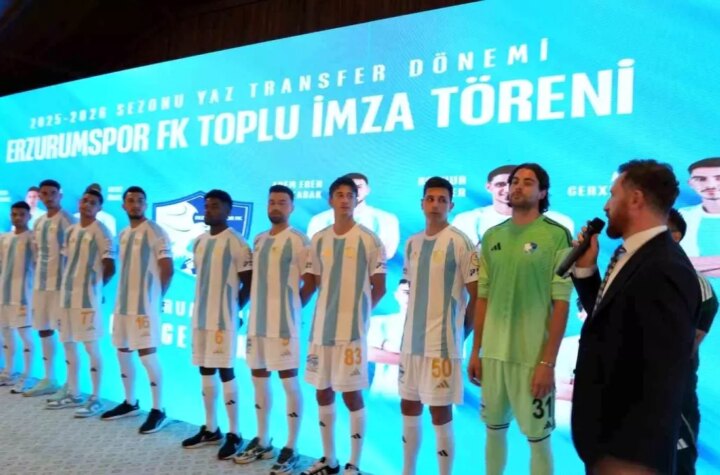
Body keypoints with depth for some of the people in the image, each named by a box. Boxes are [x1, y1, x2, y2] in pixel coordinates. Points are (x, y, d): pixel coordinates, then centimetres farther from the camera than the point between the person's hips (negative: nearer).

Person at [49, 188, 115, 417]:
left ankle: (95, 399, 2)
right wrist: (71, 284, 9)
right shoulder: (70, 231, 13)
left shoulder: (101, 232, -9)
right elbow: (68, 262, 20)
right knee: (68, 344, 13)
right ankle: (74, 394, 25)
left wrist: (95, 285, 3)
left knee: (91, 346, -5)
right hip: (67, 293, 8)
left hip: (88, 296, -8)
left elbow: (110, 267, -10)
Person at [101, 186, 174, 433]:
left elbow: (167, 269, -11)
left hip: (145, 304, -8)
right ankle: (130, 403, 30)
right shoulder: (123, 234, 14)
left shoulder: (156, 232, -10)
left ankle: (158, 410, 3)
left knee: (148, 354, -7)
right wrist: (127, 294, 11)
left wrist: (156, 296, -2)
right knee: (123, 352, 15)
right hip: (123, 302, 8)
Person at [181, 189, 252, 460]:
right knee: (205, 371, 13)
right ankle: (210, 429, 25)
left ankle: (234, 434, 7)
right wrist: (204, 307, 13)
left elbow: (249, 283, -8)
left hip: (224, 318, -7)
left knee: (225, 372, -3)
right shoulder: (199, 242, 12)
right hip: (200, 316, 8)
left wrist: (233, 308, -4)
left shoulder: (236, 244, -11)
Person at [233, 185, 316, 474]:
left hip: (284, 323, -7)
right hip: (257, 321, 8)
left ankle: (291, 449, 10)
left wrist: (291, 308, -4)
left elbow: (310, 282, -8)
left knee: (289, 381, 0)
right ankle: (262, 442, 28)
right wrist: (256, 309, 10)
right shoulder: (259, 240, 13)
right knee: (259, 377, 14)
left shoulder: (299, 241, -8)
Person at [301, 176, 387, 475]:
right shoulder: (318, 240, 9)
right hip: (321, 327, 5)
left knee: (352, 394, 0)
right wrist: (334, 307, 11)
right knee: (322, 391, 12)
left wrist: (357, 312, 4)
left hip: (352, 329, -5)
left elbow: (379, 287, -1)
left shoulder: (369, 240, -6)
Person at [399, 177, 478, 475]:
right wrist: (417, 326, 12)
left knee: (440, 412, 1)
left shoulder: (460, 243, -10)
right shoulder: (412, 243, 10)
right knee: (409, 407, 15)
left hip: (442, 342, -6)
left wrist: (462, 333, -3)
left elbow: (477, 296, -8)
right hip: (411, 340, 7)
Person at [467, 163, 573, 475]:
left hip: (533, 356, -4)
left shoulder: (557, 235, -6)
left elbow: (561, 303, -8)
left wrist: (548, 361, -11)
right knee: (494, 428, 16)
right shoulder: (492, 236, 8)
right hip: (493, 353, 4)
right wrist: (475, 351, 10)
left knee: (537, 437, 7)